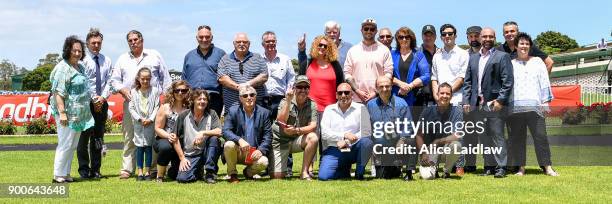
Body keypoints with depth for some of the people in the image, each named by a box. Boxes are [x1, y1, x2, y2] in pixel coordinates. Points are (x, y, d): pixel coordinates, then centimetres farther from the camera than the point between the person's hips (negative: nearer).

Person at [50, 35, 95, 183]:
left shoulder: (80, 67, 16)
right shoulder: (63, 68, -12)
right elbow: (58, 92, -18)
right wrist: (62, 113, -23)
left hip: (79, 114, 9)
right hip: (68, 113, -9)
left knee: (73, 145, 12)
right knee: (65, 144, -6)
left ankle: (66, 173, 20)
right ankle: (58, 175, 2)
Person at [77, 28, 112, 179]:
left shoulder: (107, 61, 11)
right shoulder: (83, 60, -4)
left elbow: (109, 82, 6)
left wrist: (103, 97, -9)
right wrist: (94, 99, -12)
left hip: (102, 103, 4)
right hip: (86, 103, -4)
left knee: (98, 138, 8)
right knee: (84, 136, -2)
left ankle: (95, 170, 14)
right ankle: (84, 170, 5)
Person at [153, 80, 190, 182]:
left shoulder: (189, 109, 0)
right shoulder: (165, 108, -1)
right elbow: (158, 128, -2)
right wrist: (168, 136, -21)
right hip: (164, 140, -1)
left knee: (179, 174, -13)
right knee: (165, 147, -39)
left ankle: (171, 172, 31)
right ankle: (159, 176, -14)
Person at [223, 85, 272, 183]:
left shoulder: (264, 113, 2)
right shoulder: (233, 111, -1)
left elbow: (268, 136, -2)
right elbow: (225, 131, -12)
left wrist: (261, 150, -20)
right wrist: (240, 140, -30)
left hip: (254, 153, 1)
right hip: (237, 151, 0)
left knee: (263, 162, -30)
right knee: (229, 145, -32)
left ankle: (248, 172, 8)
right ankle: (232, 174, -7)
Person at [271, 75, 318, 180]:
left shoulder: (312, 105, -3)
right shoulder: (285, 102, -7)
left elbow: (313, 126, -15)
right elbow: (281, 121, -23)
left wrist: (297, 130, -33)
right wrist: (288, 101, -30)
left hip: (297, 141, 2)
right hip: (280, 141, -2)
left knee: (313, 138, -30)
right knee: (278, 176, -11)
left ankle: (304, 172, -18)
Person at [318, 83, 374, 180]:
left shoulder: (360, 108, 5)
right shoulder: (329, 109, 10)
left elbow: (366, 131, -5)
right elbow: (324, 133, 0)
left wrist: (347, 141, -15)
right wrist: (344, 135, -13)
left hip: (353, 148, -1)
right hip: (333, 150, 1)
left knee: (367, 142, -33)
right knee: (323, 176, -21)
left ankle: (359, 172, -9)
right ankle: (345, 170, 12)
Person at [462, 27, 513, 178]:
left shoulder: (502, 57, 2)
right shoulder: (473, 58, 18)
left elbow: (508, 81, -5)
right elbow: (468, 82, 16)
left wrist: (500, 100, -13)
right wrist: (466, 101, 6)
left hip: (494, 103, -5)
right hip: (477, 104, 5)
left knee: (497, 136, -4)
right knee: (483, 137, 7)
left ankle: (500, 167, -1)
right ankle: (489, 166, 14)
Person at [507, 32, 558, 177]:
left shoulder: (537, 62, 16)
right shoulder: (510, 64, 15)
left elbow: (544, 82, 11)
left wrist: (546, 101, 3)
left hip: (534, 105, 0)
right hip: (515, 107, 1)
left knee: (540, 136, -6)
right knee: (517, 138, 0)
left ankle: (547, 167, -3)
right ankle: (521, 168, 7)